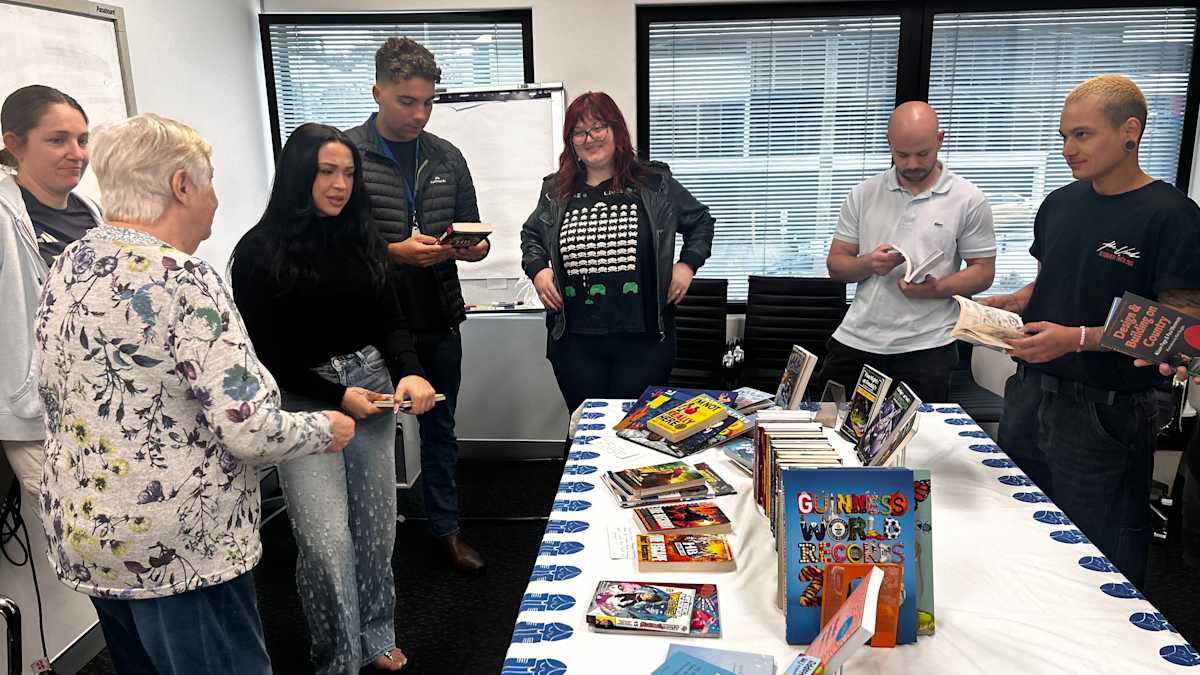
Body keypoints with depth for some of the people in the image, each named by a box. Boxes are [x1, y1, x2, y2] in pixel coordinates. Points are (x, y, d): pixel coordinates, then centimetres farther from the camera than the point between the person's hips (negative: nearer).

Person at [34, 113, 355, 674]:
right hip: (179, 551, -9)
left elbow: (59, 398, 15)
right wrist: (325, 430, -7)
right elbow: (253, 433, -26)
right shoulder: (180, 279, -22)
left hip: (78, 530, 9)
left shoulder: (68, 267, 4)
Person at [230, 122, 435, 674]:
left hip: (373, 390, 5)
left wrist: (409, 372, -15)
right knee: (327, 542, -7)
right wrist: (338, 396, -15)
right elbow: (265, 354, -7)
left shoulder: (364, 239, 6)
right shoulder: (259, 252, -7)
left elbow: (390, 323, 5)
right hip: (305, 405, -4)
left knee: (376, 528, 14)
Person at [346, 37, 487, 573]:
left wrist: (474, 247, -9)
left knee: (440, 427, 16)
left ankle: (445, 528, 31)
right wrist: (394, 252, -24)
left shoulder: (446, 157, 7)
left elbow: (470, 228, 14)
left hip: (439, 321, 5)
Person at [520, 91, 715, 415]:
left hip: (643, 339, -1)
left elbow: (701, 221, 15)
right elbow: (531, 235, 24)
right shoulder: (556, 191, 9)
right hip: (576, 340, 2)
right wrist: (537, 268, 6)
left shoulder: (655, 184, 3)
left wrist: (687, 264, 2)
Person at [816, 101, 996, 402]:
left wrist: (936, 288, -18)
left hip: (925, 347, -2)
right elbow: (835, 265, 8)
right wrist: (868, 264, -14)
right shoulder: (863, 194, 7)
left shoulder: (969, 200, 0)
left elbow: (984, 271, 1)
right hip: (856, 340, 2)